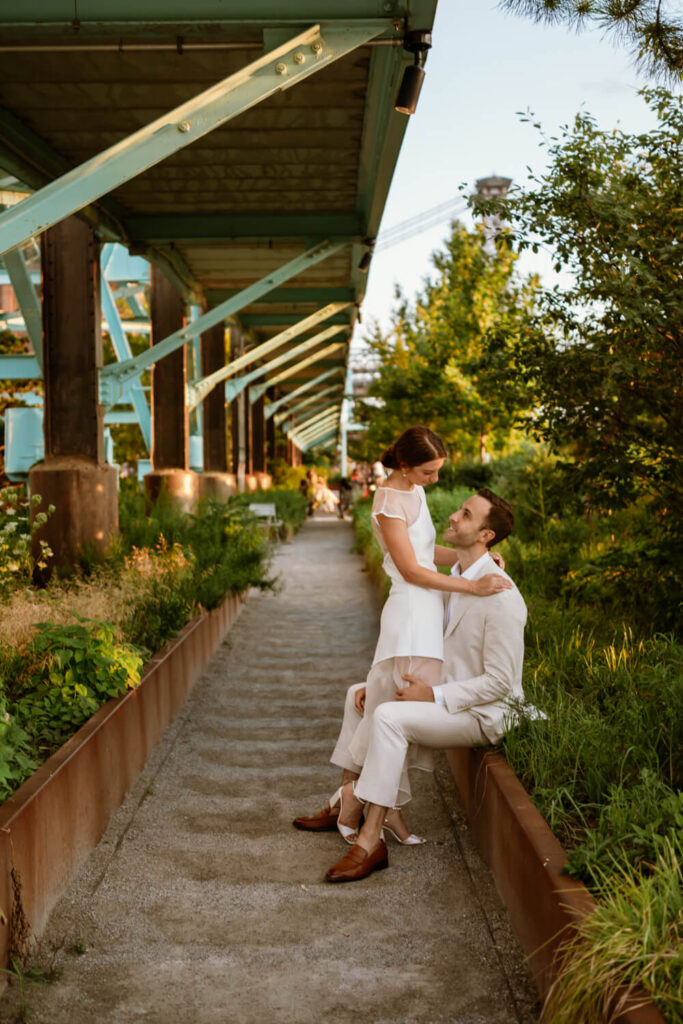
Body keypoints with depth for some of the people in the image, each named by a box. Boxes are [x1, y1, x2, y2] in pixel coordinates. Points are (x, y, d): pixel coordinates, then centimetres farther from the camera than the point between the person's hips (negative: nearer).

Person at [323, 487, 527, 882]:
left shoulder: (501, 597, -22)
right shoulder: (457, 580, 8)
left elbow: (500, 681, -23)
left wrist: (434, 696, -23)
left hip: (482, 714, -10)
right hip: (448, 695, 10)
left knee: (389, 716, -30)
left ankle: (371, 842, -25)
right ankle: (351, 794, 7)